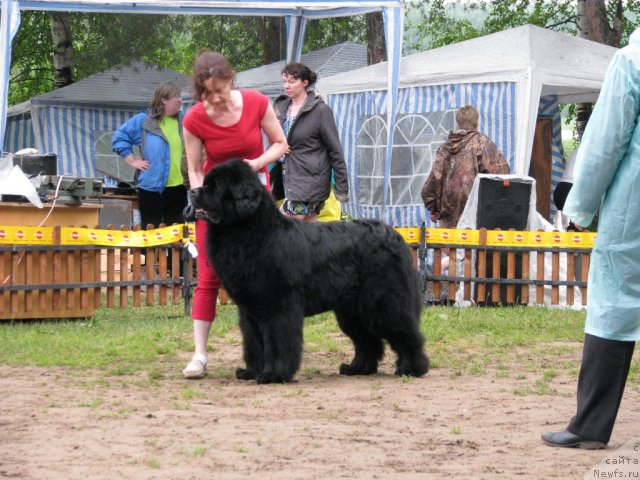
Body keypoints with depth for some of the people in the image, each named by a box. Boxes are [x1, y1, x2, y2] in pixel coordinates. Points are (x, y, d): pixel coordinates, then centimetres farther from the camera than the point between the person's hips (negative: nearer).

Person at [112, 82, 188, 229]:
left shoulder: (183, 122, 7)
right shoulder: (143, 121, -4)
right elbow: (118, 138, 0)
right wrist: (132, 160, -6)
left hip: (177, 187, 4)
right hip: (151, 187, -4)